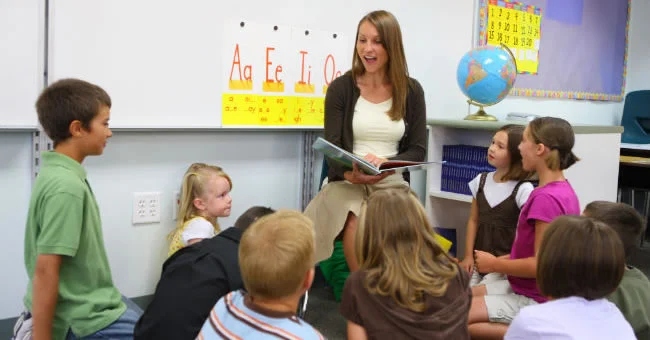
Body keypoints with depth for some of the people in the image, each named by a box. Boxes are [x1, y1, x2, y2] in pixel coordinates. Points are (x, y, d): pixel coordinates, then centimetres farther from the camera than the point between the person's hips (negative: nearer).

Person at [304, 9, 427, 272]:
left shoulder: (411, 91, 5)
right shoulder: (340, 88, 2)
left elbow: (418, 150, 5)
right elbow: (331, 148, -1)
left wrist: (385, 164, -16)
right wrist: (349, 173, -24)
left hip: (392, 185, 1)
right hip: (347, 183, -1)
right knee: (357, 227, -33)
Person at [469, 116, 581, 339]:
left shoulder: (546, 198, -26)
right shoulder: (562, 189, 4)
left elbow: (541, 264, -25)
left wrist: (495, 264, -12)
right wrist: (502, 260, 5)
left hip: (534, 300, -9)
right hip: (528, 288, 10)